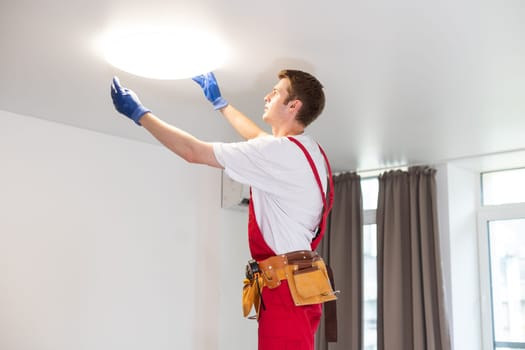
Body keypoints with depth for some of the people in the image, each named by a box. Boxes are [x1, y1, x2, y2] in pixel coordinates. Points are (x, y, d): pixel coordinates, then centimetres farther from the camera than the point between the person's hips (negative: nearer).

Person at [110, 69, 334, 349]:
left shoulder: (282, 151, -14)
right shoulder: (305, 150, 14)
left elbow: (193, 152, -11)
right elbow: (258, 139, 35)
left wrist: (139, 113, 0)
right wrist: (219, 101, 43)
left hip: (286, 284, -10)